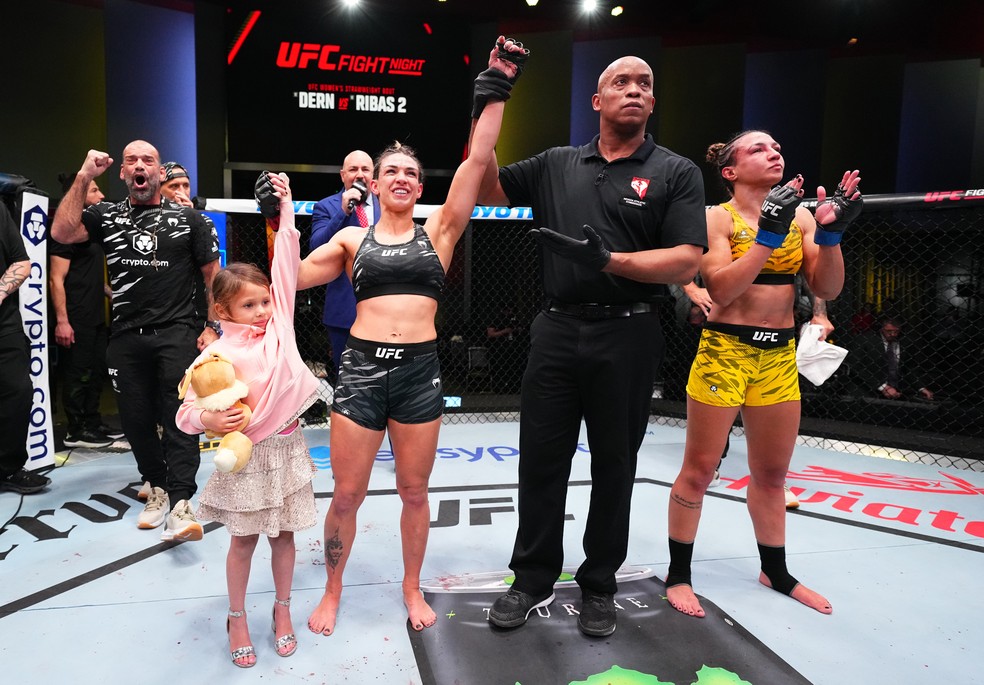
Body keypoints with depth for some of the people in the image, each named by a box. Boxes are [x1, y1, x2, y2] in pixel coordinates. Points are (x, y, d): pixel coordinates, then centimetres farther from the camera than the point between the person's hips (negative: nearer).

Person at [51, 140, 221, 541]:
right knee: (136, 419, 9)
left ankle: (180, 504, -14)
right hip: (126, 338, 3)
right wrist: (84, 177, -5)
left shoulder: (187, 218, 6)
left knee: (179, 418, -11)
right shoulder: (106, 217, 12)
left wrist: (213, 327, -1)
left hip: (177, 333, -3)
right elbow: (62, 233, -5)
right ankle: (157, 488, 26)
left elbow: (212, 275, 6)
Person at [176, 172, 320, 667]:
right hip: (246, 455, -3)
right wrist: (207, 421, -32)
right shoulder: (218, 355, -12)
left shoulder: (280, 324, -2)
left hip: (287, 448, 3)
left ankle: (282, 609, 34)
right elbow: (188, 410, -11)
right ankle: (237, 619, 32)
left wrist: (286, 209, -1)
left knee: (284, 534, 15)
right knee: (244, 539, 12)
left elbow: (286, 265, -3)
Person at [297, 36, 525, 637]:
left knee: (414, 491, 12)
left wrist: (498, 90, -3)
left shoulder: (439, 230, 6)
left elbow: (478, 160, -1)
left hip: (421, 369, 0)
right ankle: (332, 592, 30)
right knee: (347, 493, 7)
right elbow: (291, 278, 10)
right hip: (362, 366, 0)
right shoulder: (352, 238, 9)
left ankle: (413, 588, 33)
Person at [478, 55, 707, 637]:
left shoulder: (676, 173, 2)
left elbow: (687, 262, -7)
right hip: (557, 331, 3)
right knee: (541, 461, 8)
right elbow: (487, 189, 12)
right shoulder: (556, 165, 12)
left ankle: (600, 585, 28)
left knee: (614, 466, 9)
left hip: (628, 336, -2)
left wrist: (609, 260, -19)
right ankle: (534, 580, 26)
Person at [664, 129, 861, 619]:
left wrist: (830, 233, -11)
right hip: (724, 352, -5)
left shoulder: (799, 215, 7)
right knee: (699, 471, 4)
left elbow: (827, 290, 2)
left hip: (779, 356, 5)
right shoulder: (716, 217, -7)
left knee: (772, 473, 17)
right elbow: (721, 288, -20)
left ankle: (776, 573, 35)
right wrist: (769, 234, -23)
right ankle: (678, 574, 20)